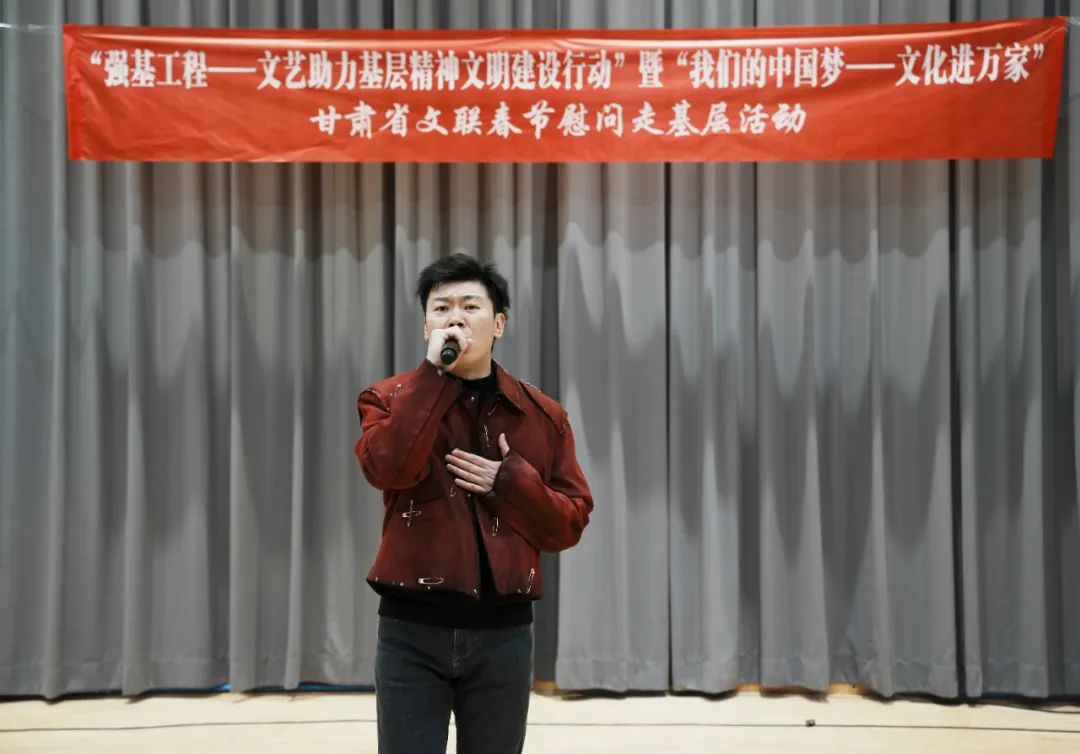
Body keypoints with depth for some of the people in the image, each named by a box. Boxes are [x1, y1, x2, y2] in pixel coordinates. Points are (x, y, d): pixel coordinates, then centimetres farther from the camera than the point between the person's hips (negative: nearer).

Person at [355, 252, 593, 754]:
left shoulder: (542, 415, 4)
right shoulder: (392, 399, 1)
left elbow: (570, 523, 3)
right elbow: (388, 468, -20)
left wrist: (509, 481, -13)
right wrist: (435, 372, -18)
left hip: (502, 633, 2)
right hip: (412, 630, -1)